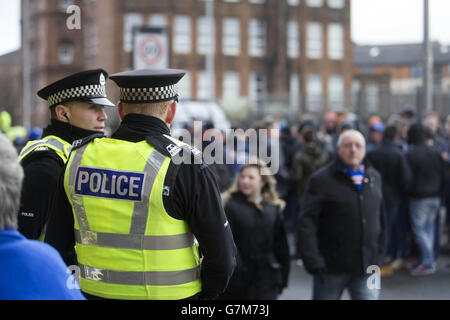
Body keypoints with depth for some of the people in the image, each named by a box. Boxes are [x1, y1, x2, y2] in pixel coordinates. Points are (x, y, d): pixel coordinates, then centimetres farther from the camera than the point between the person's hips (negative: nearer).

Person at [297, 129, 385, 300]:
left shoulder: (374, 177, 11)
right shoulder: (321, 180, -7)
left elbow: (380, 219, 18)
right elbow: (307, 223, -12)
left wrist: (379, 254, 13)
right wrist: (313, 261, -19)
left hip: (367, 267, 4)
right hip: (331, 266, -3)